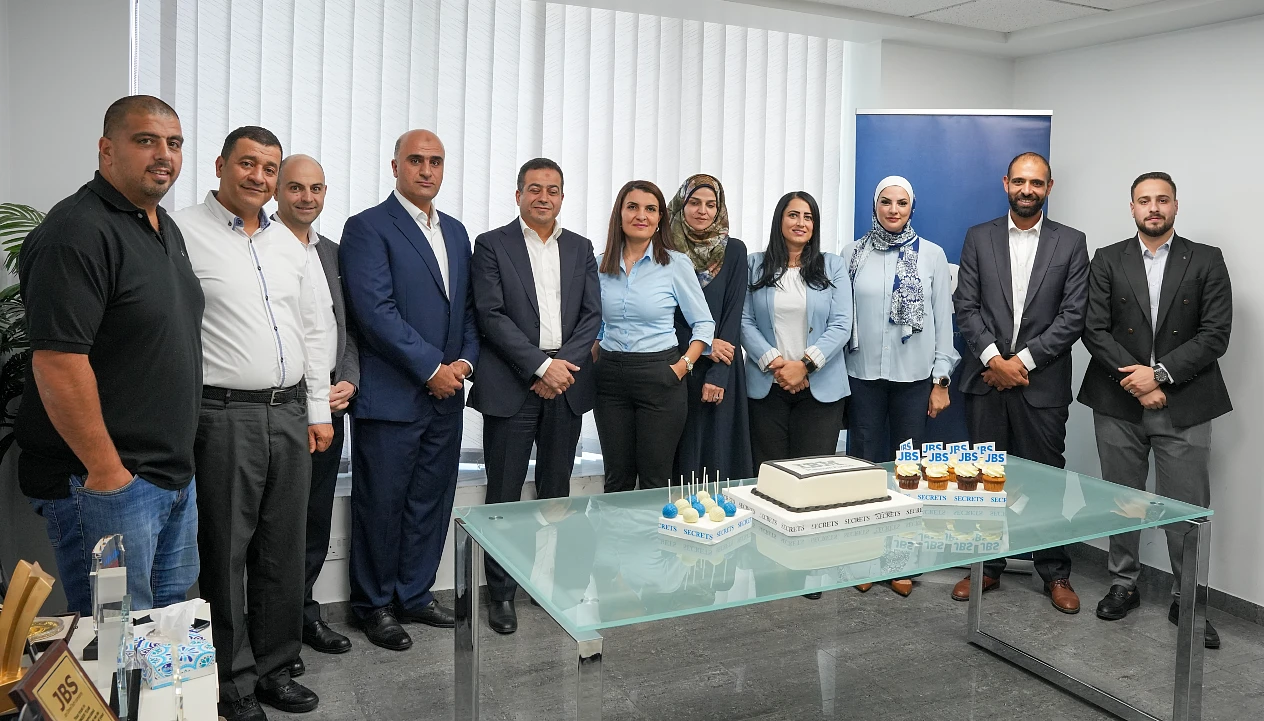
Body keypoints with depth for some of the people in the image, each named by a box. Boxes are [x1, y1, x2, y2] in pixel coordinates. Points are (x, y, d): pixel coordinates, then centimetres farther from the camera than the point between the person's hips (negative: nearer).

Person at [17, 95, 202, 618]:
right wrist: (106, 471, -20)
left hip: (176, 475, 9)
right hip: (105, 482, -9)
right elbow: (57, 362, -24)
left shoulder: (167, 228, 14)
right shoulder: (78, 232, -17)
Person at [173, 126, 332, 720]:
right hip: (223, 417, -6)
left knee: (283, 549, 13)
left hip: (290, 414, 6)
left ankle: (273, 667, 27)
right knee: (225, 554, 5)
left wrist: (318, 411, 13)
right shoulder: (182, 233, -5)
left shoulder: (287, 243, 14)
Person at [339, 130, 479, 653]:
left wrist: (465, 361, -1)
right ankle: (374, 605, 21)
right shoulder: (368, 228, -6)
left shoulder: (455, 232, 15)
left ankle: (415, 594, 28)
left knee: (432, 501, 13)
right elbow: (376, 311, -16)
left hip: (445, 394, 7)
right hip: (391, 397, -6)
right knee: (381, 504, 5)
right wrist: (431, 369, -16)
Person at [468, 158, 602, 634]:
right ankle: (501, 593, 13)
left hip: (567, 382, 4)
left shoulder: (580, 249, 14)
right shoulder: (492, 245, 1)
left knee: (556, 490, 11)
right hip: (511, 386, -3)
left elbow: (593, 314, 6)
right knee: (504, 493, 2)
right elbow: (492, 315, -9)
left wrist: (566, 365, -9)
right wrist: (541, 367, -15)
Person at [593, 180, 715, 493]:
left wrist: (682, 367, -11)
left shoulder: (676, 264, -3)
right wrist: (594, 360, 3)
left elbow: (703, 324, 0)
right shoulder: (600, 265, 7)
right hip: (610, 377, 3)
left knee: (655, 481, 3)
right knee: (617, 480, 10)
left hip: (659, 377, -3)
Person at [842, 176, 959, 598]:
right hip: (863, 374, 0)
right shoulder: (853, 254, 4)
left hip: (914, 376, 0)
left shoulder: (931, 255, 3)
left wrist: (941, 381, 0)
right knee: (865, 463, 4)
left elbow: (943, 320, 3)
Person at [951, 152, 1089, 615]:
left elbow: (1073, 316, -4)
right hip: (986, 379, 1)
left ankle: (1055, 574, 20)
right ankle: (986, 567, 20)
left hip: (1043, 383, -1)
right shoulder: (979, 238, 6)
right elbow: (966, 305, 0)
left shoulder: (1071, 243, 3)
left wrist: (1022, 360, -12)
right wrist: (994, 358, -12)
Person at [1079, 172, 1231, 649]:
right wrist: (1134, 381, -12)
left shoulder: (1207, 261, 3)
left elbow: (1215, 334, -5)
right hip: (1118, 402, 1)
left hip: (1184, 405, -1)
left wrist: (1160, 373, -14)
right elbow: (1095, 329, -2)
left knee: (1188, 508, 2)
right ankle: (1123, 586, 26)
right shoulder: (1107, 261, 5)